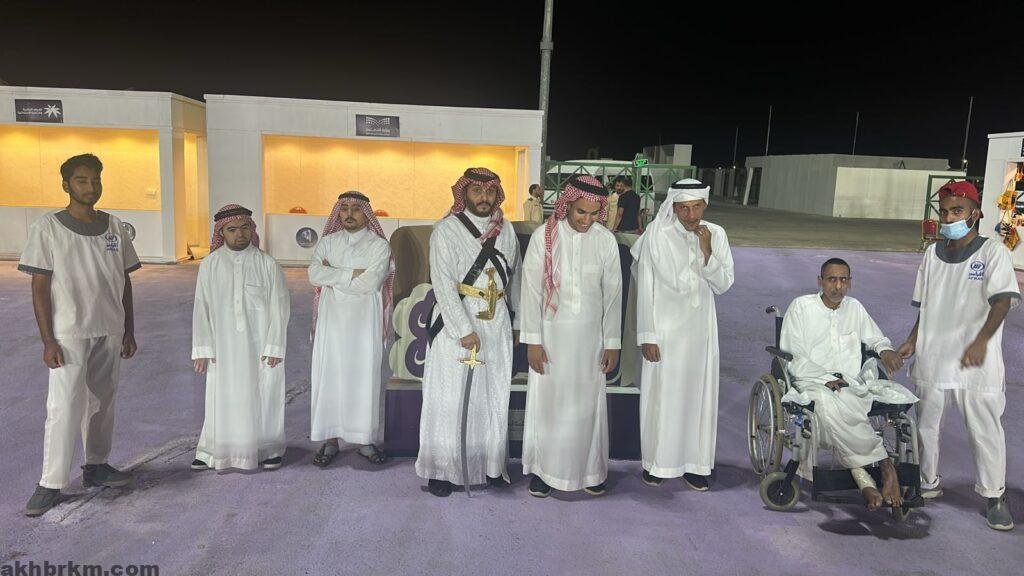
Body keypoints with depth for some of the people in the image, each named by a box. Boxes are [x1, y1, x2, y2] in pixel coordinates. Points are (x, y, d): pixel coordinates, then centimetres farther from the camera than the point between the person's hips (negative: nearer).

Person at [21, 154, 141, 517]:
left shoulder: (114, 227, 7)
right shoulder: (47, 229, -5)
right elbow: (40, 288, -6)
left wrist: (129, 332, 10)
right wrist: (48, 341, -11)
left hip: (110, 333, 4)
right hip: (69, 334, -4)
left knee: (101, 401, 13)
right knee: (64, 406, -7)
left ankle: (96, 466, 27)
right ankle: (51, 484, 2)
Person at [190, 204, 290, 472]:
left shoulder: (267, 264, -3)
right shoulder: (209, 265, 1)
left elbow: (279, 307, -3)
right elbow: (202, 308, 3)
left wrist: (274, 346, -8)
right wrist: (202, 349, -2)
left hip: (259, 346, -1)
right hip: (224, 347, 1)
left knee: (263, 396, 7)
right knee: (222, 397, 7)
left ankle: (268, 449, 23)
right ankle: (213, 451, 23)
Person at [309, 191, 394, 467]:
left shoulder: (379, 245, 0)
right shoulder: (326, 242, 10)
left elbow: (369, 283, -14)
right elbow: (314, 275, -6)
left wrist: (332, 274, -6)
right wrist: (352, 273, -13)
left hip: (365, 321, -2)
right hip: (331, 320, 2)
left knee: (365, 378, 1)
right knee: (328, 377, 2)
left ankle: (366, 440, 11)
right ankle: (330, 440, 11)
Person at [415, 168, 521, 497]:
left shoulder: (506, 229, 9)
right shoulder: (447, 230, -6)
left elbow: (514, 277, 16)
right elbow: (443, 284, -13)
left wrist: (517, 322, 15)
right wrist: (464, 330, -17)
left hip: (497, 325, 4)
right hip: (455, 322, -4)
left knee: (493, 396, 8)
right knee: (448, 398, 0)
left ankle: (491, 466, 20)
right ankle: (441, 470, 11)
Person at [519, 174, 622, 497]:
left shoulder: (606, 241, -3)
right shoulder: (544, 236, -9)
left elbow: (613, 294, 3)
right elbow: (531, 290, -7)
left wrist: (612, 343, 3)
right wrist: (533, 340, -8)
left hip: (590, 336, 2)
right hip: (551, 333, -2)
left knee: (587, 404, 9)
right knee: (547, 401, 6)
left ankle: (589, 470, 26)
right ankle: (542, 469, 22)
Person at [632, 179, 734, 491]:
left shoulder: (716, 235, 0)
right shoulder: (657, 234, -12)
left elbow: (723, 284, -1)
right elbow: (645, 287, -9)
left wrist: (707, 252, -16)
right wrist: (647, 335, -10)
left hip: (701, 328, 4)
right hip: (665, 329, -4)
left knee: (698, 393, 9)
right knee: (661, 394, 3)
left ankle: (693, 463, 22)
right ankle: (655, 461, 20)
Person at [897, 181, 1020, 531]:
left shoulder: (993, 251, -5)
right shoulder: (933, 253, 9)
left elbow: (1003, 300, -14)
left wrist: (980, 341, -25)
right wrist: (912, 341, 7)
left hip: (976, 363, -5)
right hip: (932, 359, 5)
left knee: (985, 431, 1)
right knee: (926, 425, 14)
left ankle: (995, 496, 18)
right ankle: (928, 484, 31)